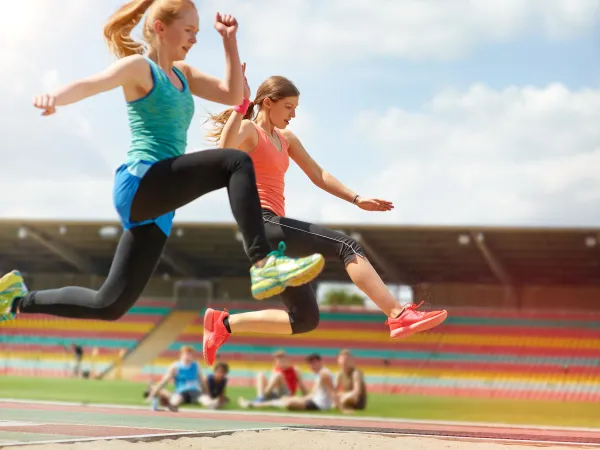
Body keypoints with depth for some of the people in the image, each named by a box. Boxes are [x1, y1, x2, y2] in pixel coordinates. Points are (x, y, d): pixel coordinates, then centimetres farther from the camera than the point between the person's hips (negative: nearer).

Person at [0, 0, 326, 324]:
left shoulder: (181, 74, 22)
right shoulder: (138, 67, -2)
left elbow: (233, 95, 20)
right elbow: (88, 85, -20)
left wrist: (229, 40, 13)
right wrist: (54, 98, -42)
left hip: (156, 205, 9)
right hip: (140, 183, -9)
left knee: (110, 305, 6)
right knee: (236, 162, -25)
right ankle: (263, 264, -35)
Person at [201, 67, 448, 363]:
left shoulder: (285, 138, 23)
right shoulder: (248, 130, -3)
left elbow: (318, 176, 24)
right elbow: (223, 150, -26)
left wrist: (357, 199, 14)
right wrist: (240, 105, -26)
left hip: (271, 232, 10)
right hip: (261, 224, -10)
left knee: (305, 319, 8)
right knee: (346, 246, -21)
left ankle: (223, 323, 14)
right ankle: (399, 315, -32)